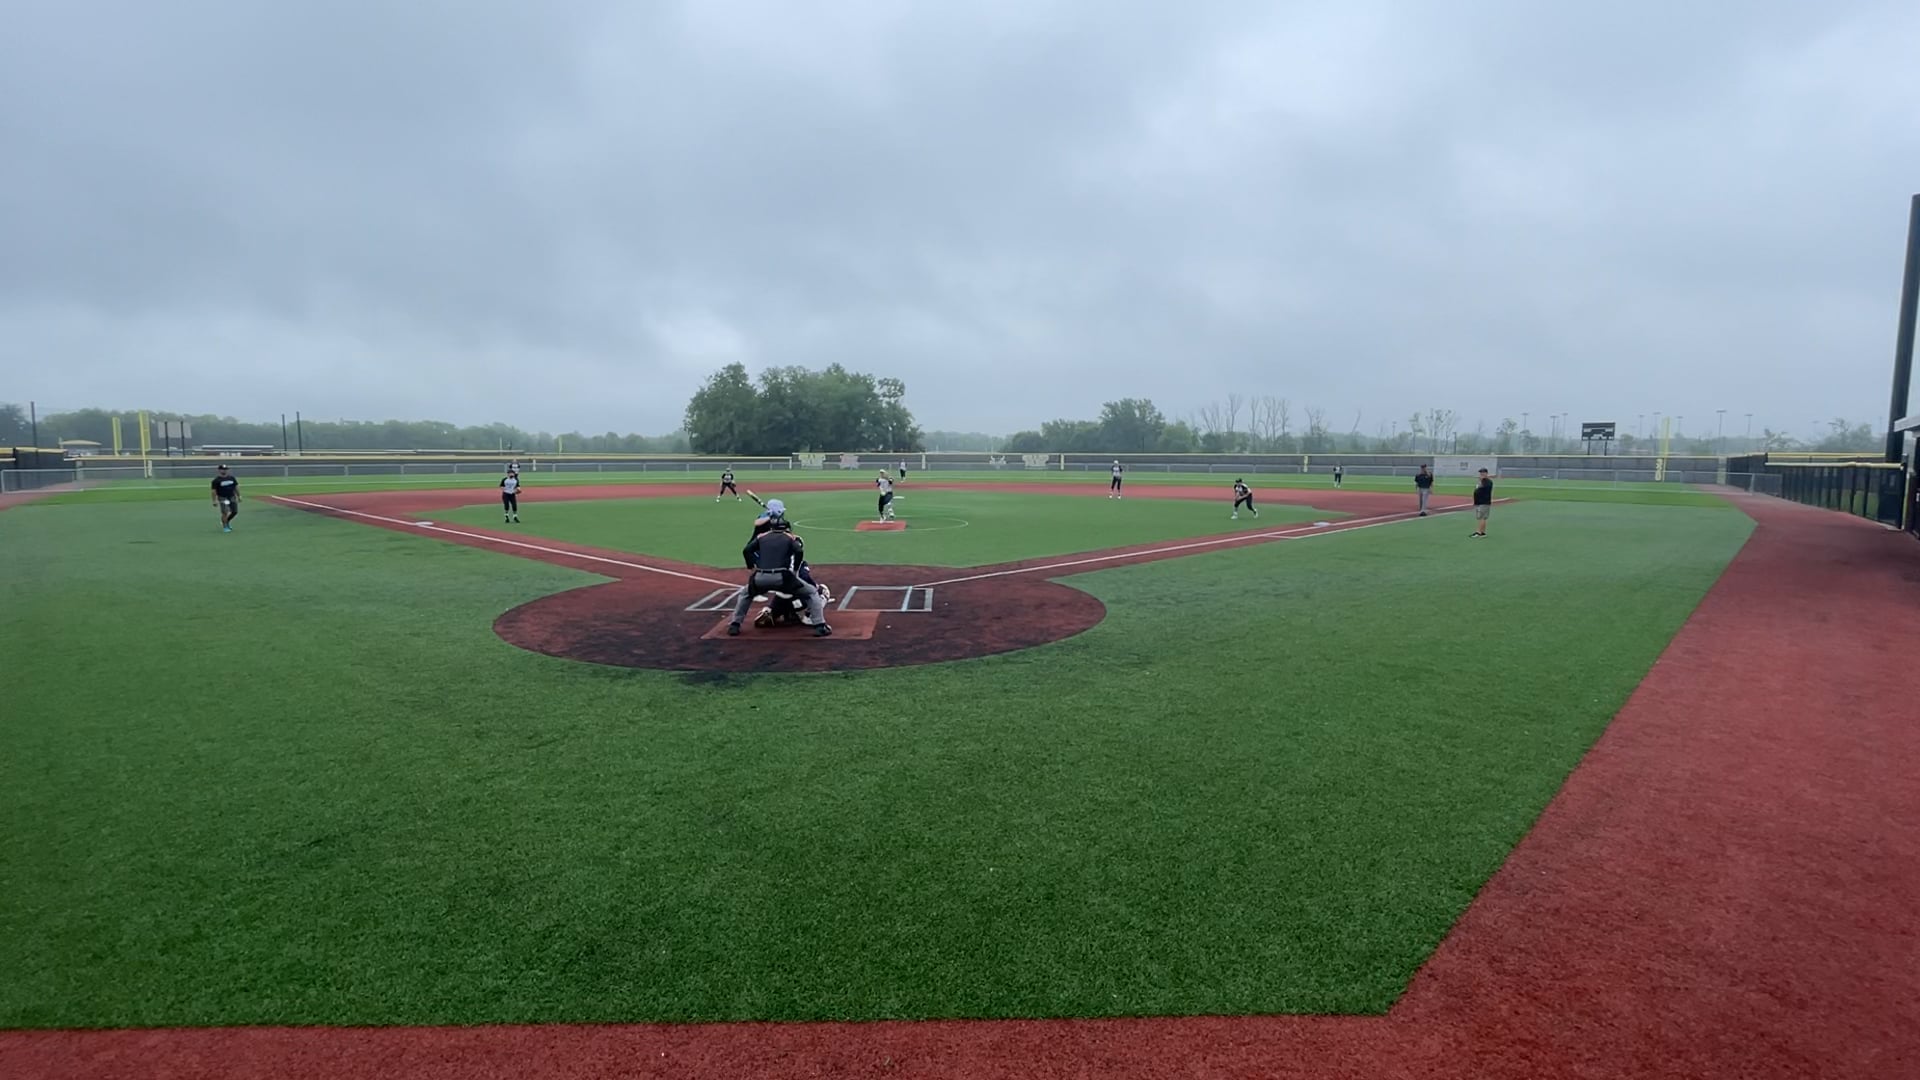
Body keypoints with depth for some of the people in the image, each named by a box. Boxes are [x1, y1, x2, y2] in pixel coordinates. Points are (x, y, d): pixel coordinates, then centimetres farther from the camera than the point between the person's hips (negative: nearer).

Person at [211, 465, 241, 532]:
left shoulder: (232, 478, 8)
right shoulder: (216, 480, -6)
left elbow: (236, 487, 15)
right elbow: (214, 491, -6)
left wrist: (239, 496, 12)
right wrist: (214, 501, -10)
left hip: (232, 497, 5)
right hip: (223, 498, -5)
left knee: (235, 512, 6)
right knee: (225, 513, -11)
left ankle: (227, 522, 32)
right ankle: (225, 527, 1)